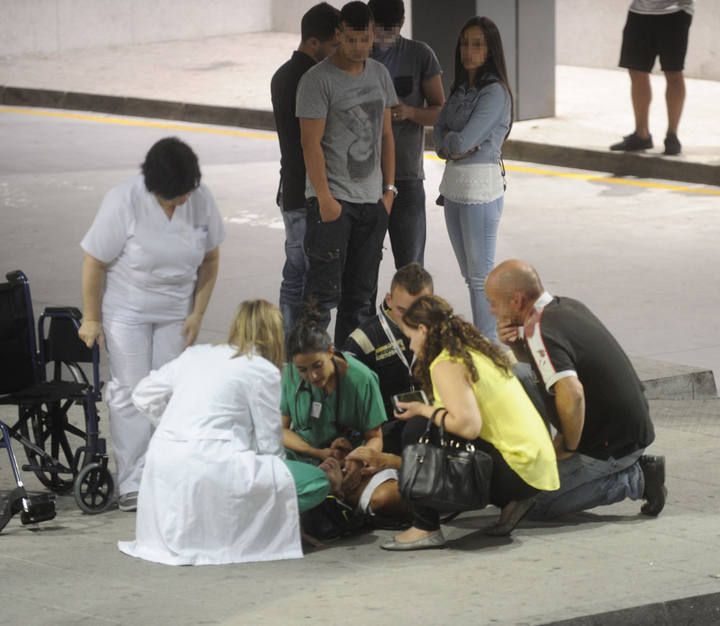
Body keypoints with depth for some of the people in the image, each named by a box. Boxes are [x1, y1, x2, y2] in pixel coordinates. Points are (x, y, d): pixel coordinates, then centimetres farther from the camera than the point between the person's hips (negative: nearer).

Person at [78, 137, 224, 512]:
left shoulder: (201, 200, -11)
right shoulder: (124, 201, -23)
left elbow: (210, 261, 2)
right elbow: (94, 263, -15)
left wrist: (197, 314, -2)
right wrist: (91, 319, -11)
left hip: (175, 313, 3)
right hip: (126, 311, -3)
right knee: (131, 393, -5)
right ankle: (132, 484, -3)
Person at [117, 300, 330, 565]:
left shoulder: (195, 355, 19)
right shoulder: (263, 371, 2)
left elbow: (143, 396, 21)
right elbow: (269, 444, 3)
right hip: (208, 471, -7)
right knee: (316, 483, -1)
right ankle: (230, 524, -6)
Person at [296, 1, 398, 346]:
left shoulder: (379, 75, 11)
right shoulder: (318, 80, -10)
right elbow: (311, 144, -13)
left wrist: (389, 189, 10)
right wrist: (325, 199, -16)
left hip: (372, 201, 7)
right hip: (333, 201, -7)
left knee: (362, 293, 10)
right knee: (324, 291, -10)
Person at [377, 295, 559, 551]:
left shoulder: (446, 364, -12)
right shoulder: (476, 352, 18)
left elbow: (468, 425, -25)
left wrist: (424, 410, -8)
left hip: (519, 470, -9)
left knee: (419, 429, -11)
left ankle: (425, 529, -9)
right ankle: (511, 503, 11)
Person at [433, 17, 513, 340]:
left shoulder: (495, 92, -15)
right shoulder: (460, 89, 11)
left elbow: (463, 141, -20)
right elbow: (439, 132, 6)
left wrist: (448, 140, 0)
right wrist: (452, 145, -13)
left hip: (480, 184, -8)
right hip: (453, 183, 8)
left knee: (481, 274, -3)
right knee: (469, 273, 15)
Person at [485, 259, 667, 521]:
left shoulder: (539, 332, -23)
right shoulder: (568, 306, 6)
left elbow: (572, 394, -37)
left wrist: (569, 447, -20)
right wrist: (516, 344, 2)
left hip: (612, 445, -9)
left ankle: (634, 480, -3)